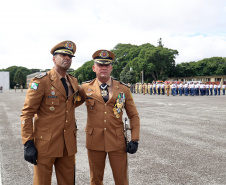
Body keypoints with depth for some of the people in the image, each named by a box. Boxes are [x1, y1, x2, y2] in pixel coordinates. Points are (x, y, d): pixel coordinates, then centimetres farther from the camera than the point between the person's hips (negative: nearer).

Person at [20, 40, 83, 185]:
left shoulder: (73, 82, 11)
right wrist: (28, 143, -15)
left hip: (68, 144, 6)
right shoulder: (41, 81, -8)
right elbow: (27, 113, -10)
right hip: (46, 143, -5)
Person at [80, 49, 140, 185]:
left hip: (117, 142, 0)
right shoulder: (85, 88, 1)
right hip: (94, 141, 0)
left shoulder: (123, 89, 2)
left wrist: (135, 140, -2)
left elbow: (134, 116, 5)